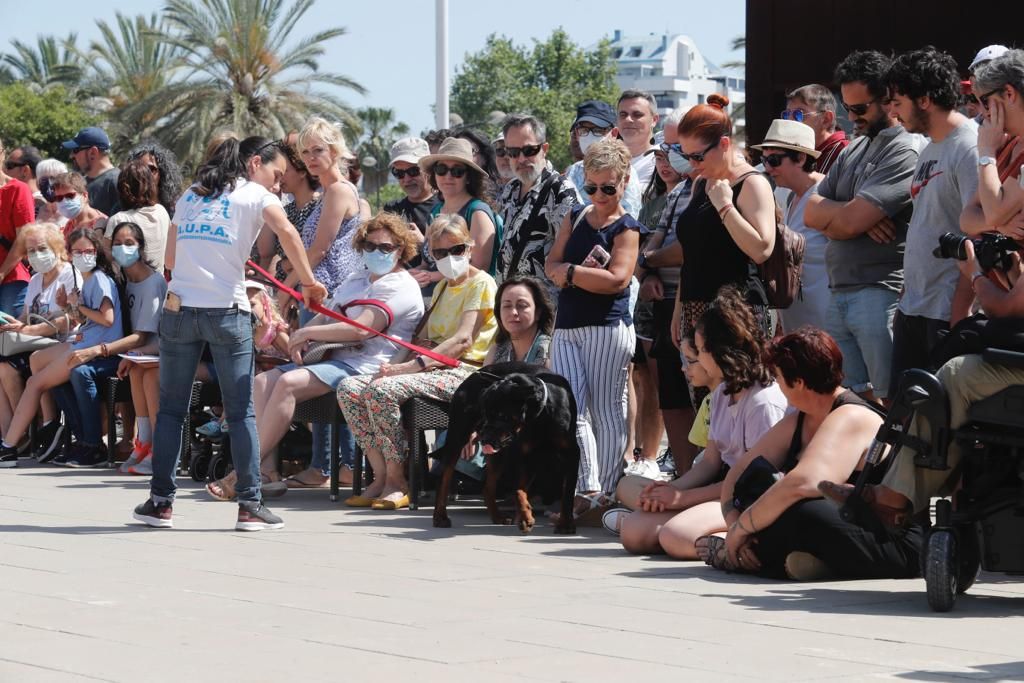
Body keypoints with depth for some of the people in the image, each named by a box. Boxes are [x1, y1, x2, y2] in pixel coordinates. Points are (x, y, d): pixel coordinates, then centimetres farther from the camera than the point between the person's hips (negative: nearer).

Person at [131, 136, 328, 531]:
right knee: (241, 411, 1)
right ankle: (250, 505, -1)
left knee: (171, 408, 9)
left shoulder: (189, 195, 18)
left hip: (179, 309, 4)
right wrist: (309, 282, -13)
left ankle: (161, 502, 9)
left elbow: (171, 259, 19)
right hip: (226, 310, -4)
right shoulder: (254, 195, 3)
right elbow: (286, 232, -17)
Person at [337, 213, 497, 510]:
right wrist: (395, 365, -4)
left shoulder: (481, 283, -2)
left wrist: (409, 367, -22)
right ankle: (381, 477, -13)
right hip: (434, 370, 9)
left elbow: (463, 341, -15)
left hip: (462, 372, -9)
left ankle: (397, 482, -22)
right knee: (350, 388, -11)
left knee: (382, 390, -31)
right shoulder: (441, 289, 26)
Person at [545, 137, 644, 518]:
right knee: (571, 410, -5)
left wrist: (570, 273, -7)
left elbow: (616, 279, -14)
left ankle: (607, 493, 3)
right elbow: (552, 265, 7)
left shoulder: (626, 229, -1)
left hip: (608, 327, -5)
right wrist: (584, 271, -13)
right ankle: (586, 490, -5)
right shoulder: (575, 219, 16)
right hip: (567, 327, 5)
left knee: (607, 411, -1)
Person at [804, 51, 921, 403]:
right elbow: (811, 213, 11)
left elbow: (848, 222, -17)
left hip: (881, 293, -9)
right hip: (839, 294, 9)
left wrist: (827, 213, 5)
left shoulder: (904, 150, -11)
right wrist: (857, 215, -7)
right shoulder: (854, 149, 18)